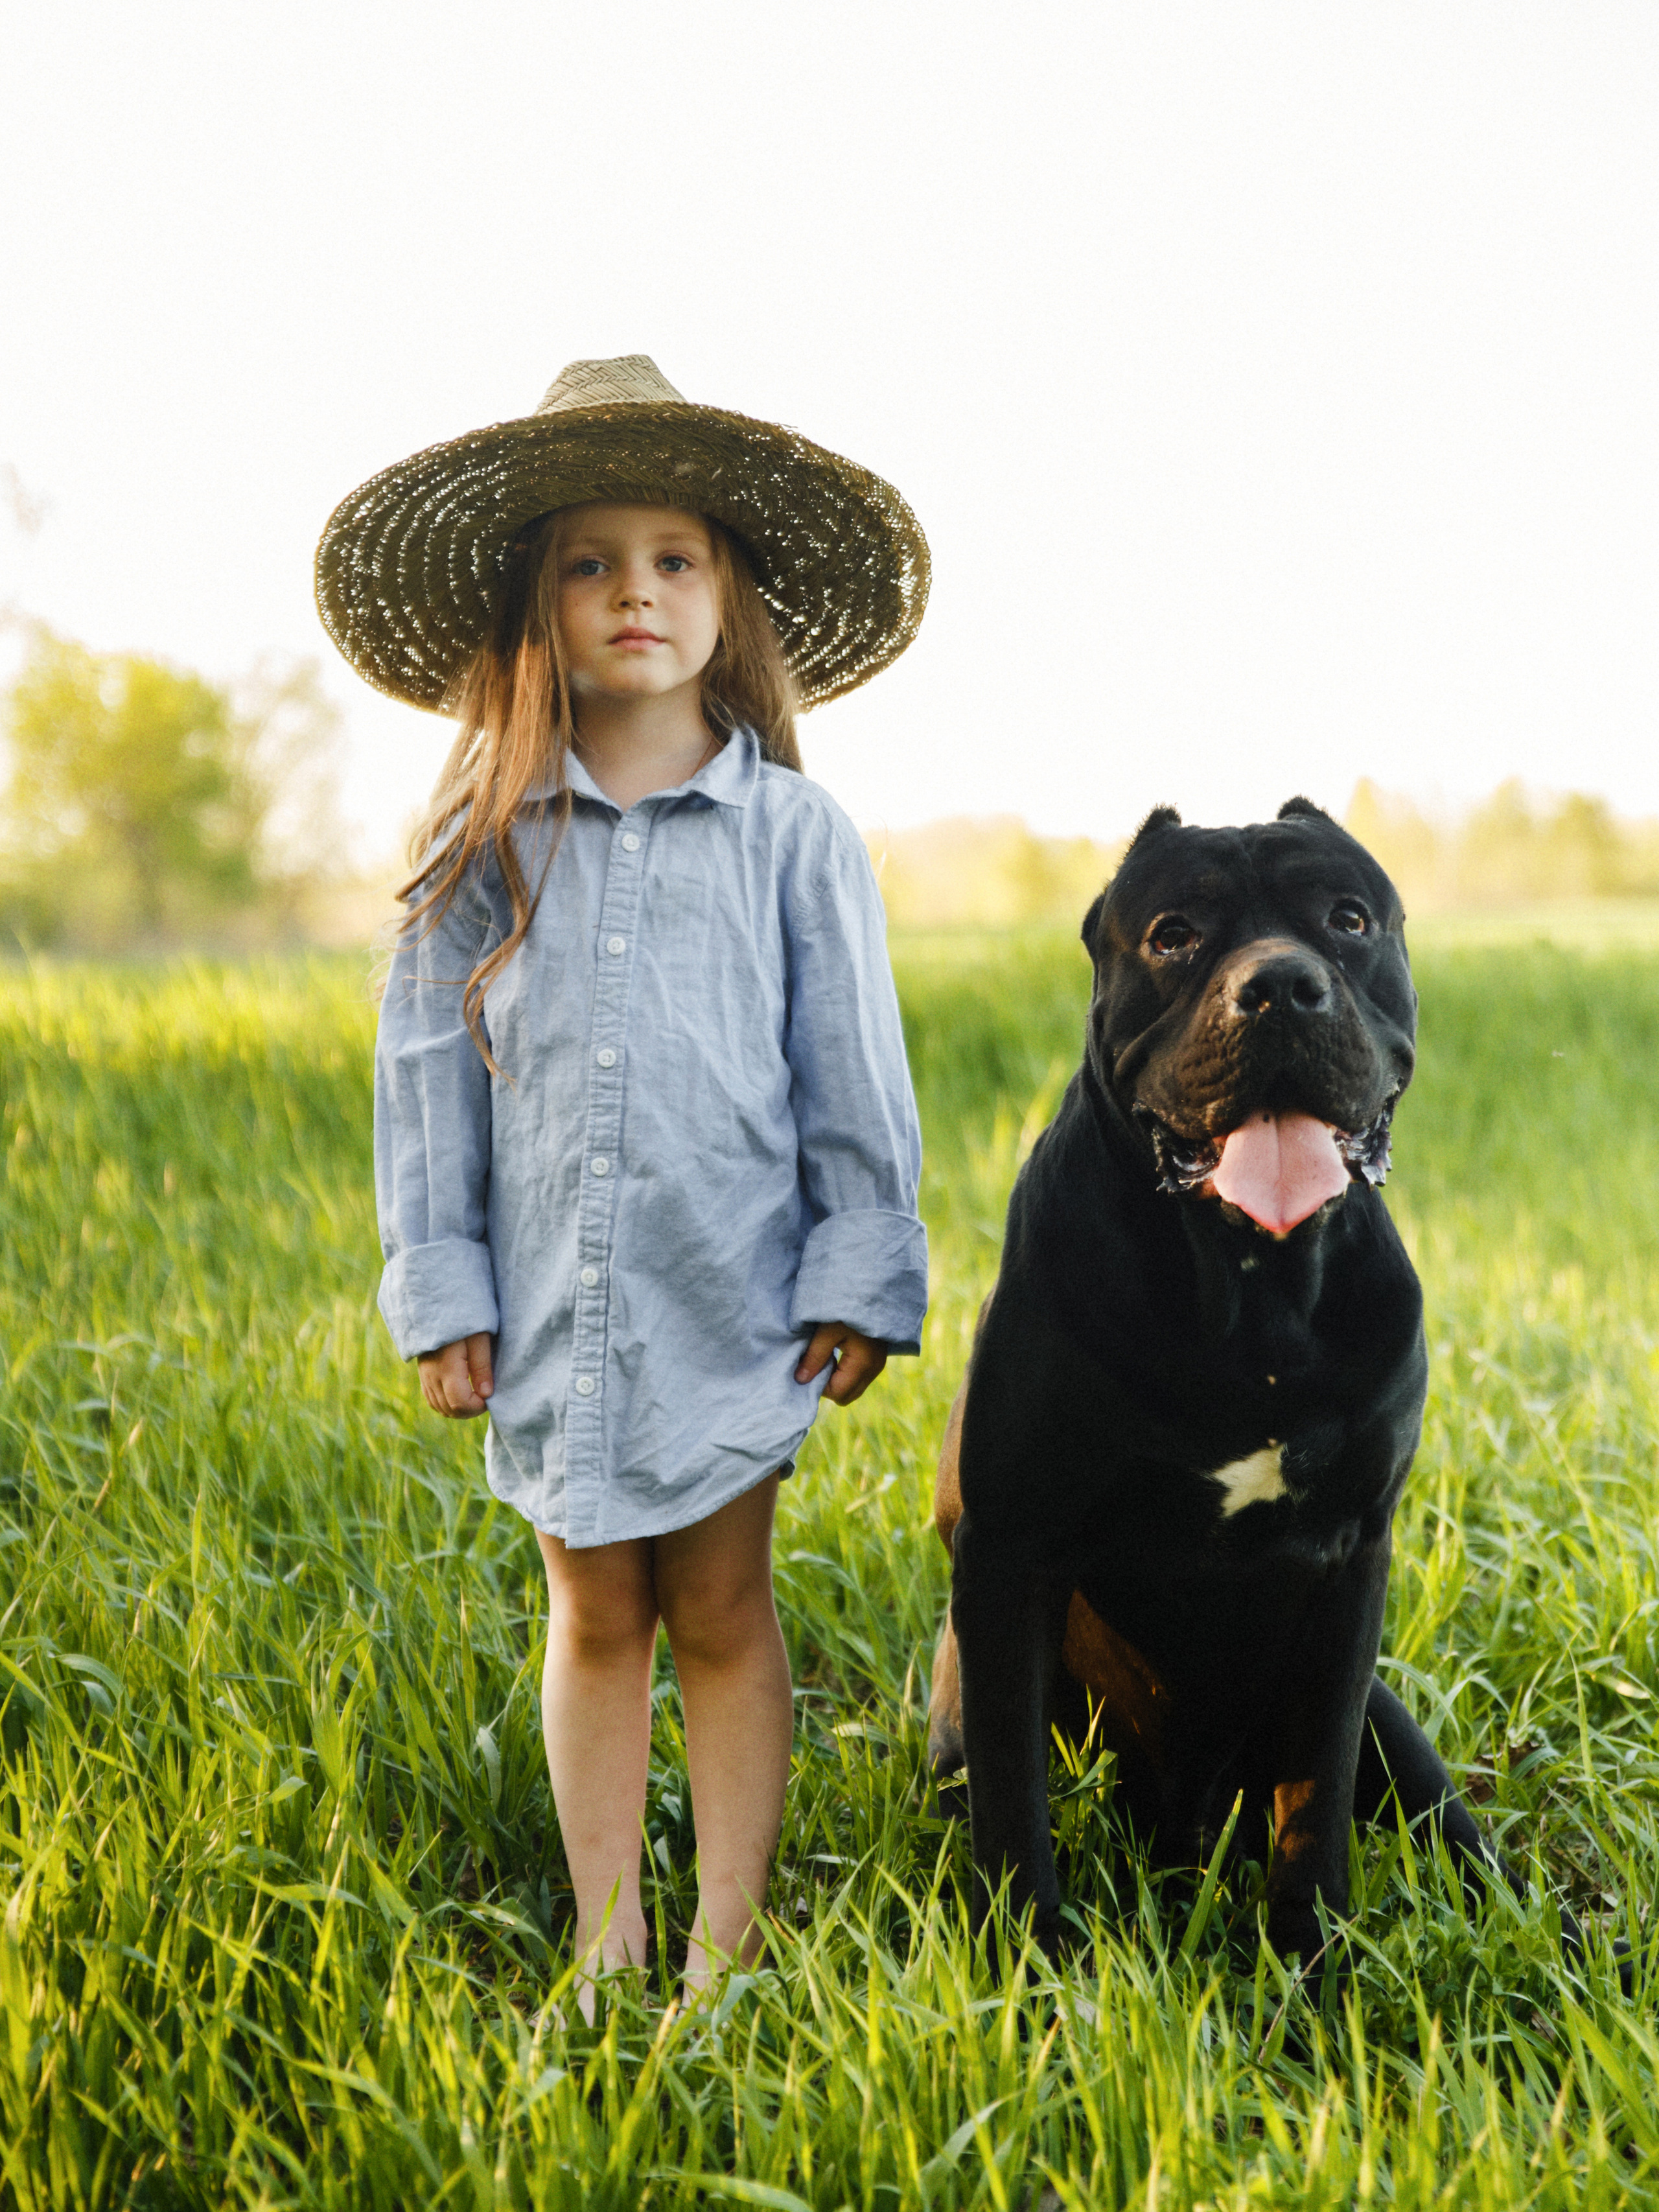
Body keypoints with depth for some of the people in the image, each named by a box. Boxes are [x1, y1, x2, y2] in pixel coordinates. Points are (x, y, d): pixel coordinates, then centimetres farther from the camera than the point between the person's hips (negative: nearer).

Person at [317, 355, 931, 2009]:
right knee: (594, 1617, 11)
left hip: (728, 1297, -1)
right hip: (550, 1301, 2)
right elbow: (425, 1071, 5)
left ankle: (727, 1941, 17)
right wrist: (438, 1287, 2)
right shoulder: (485, 843, 2)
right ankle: (605, 1944, 21)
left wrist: (858, 1279, -2)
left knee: (719, 1611, 6)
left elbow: (853, 1071, 1)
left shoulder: (789, 833, -1)